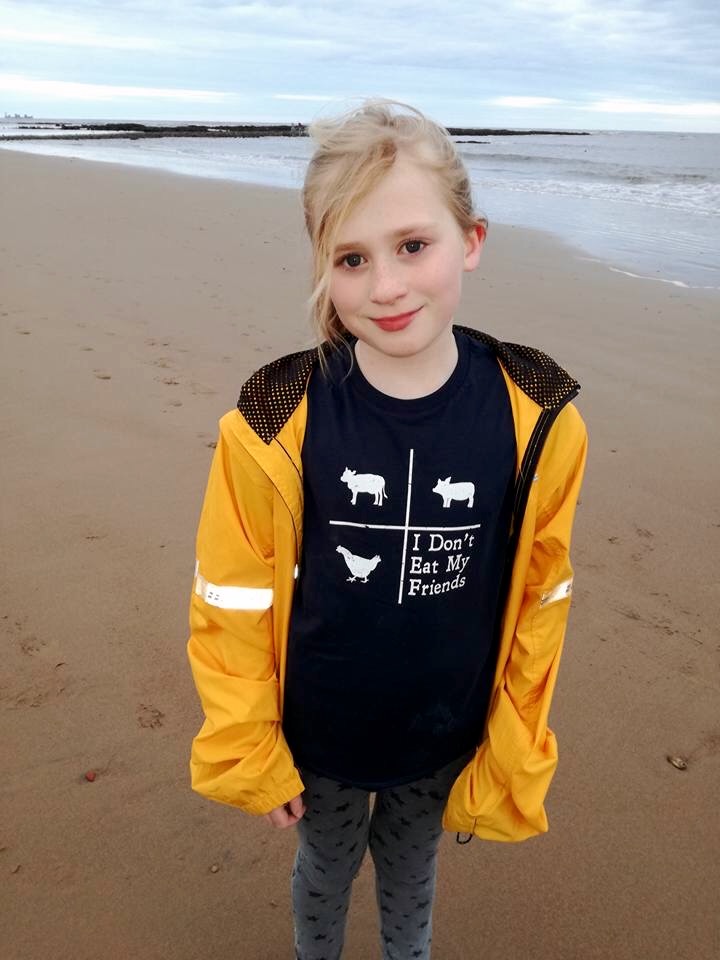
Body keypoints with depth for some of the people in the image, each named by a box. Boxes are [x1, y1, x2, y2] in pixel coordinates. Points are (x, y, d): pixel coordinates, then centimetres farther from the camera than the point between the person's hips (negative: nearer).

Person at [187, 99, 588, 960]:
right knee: (324, 871, 27)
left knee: (410, 875, 28)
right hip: (317, 735, 0)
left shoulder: (537, 418, -18)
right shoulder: (275, 426, -23)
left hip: (446, 738, 1)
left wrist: (513, 763, -1)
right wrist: (250, 757, -5)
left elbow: (541, 601, -8)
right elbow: (232, 602, -12)